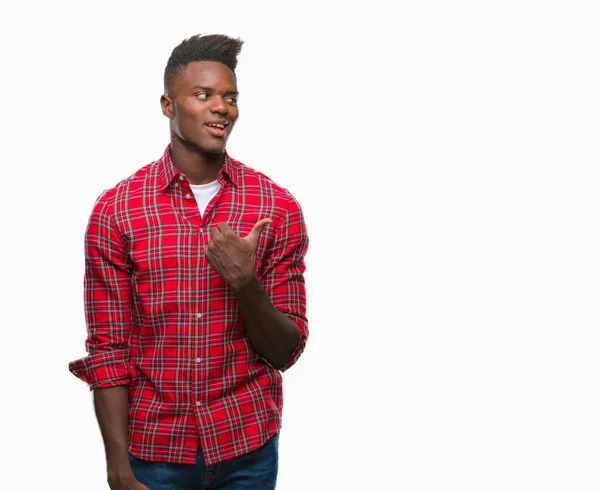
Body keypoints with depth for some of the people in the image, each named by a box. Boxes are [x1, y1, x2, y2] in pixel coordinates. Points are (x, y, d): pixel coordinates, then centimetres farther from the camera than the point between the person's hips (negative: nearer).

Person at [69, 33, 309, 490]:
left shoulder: (278, 207, -5)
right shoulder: (115, 210, -6)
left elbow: (286, 352, -4)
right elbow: (108, 350, -5)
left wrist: (245, 282, -22)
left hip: (248, 444, 1)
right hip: (154, 448, -1)